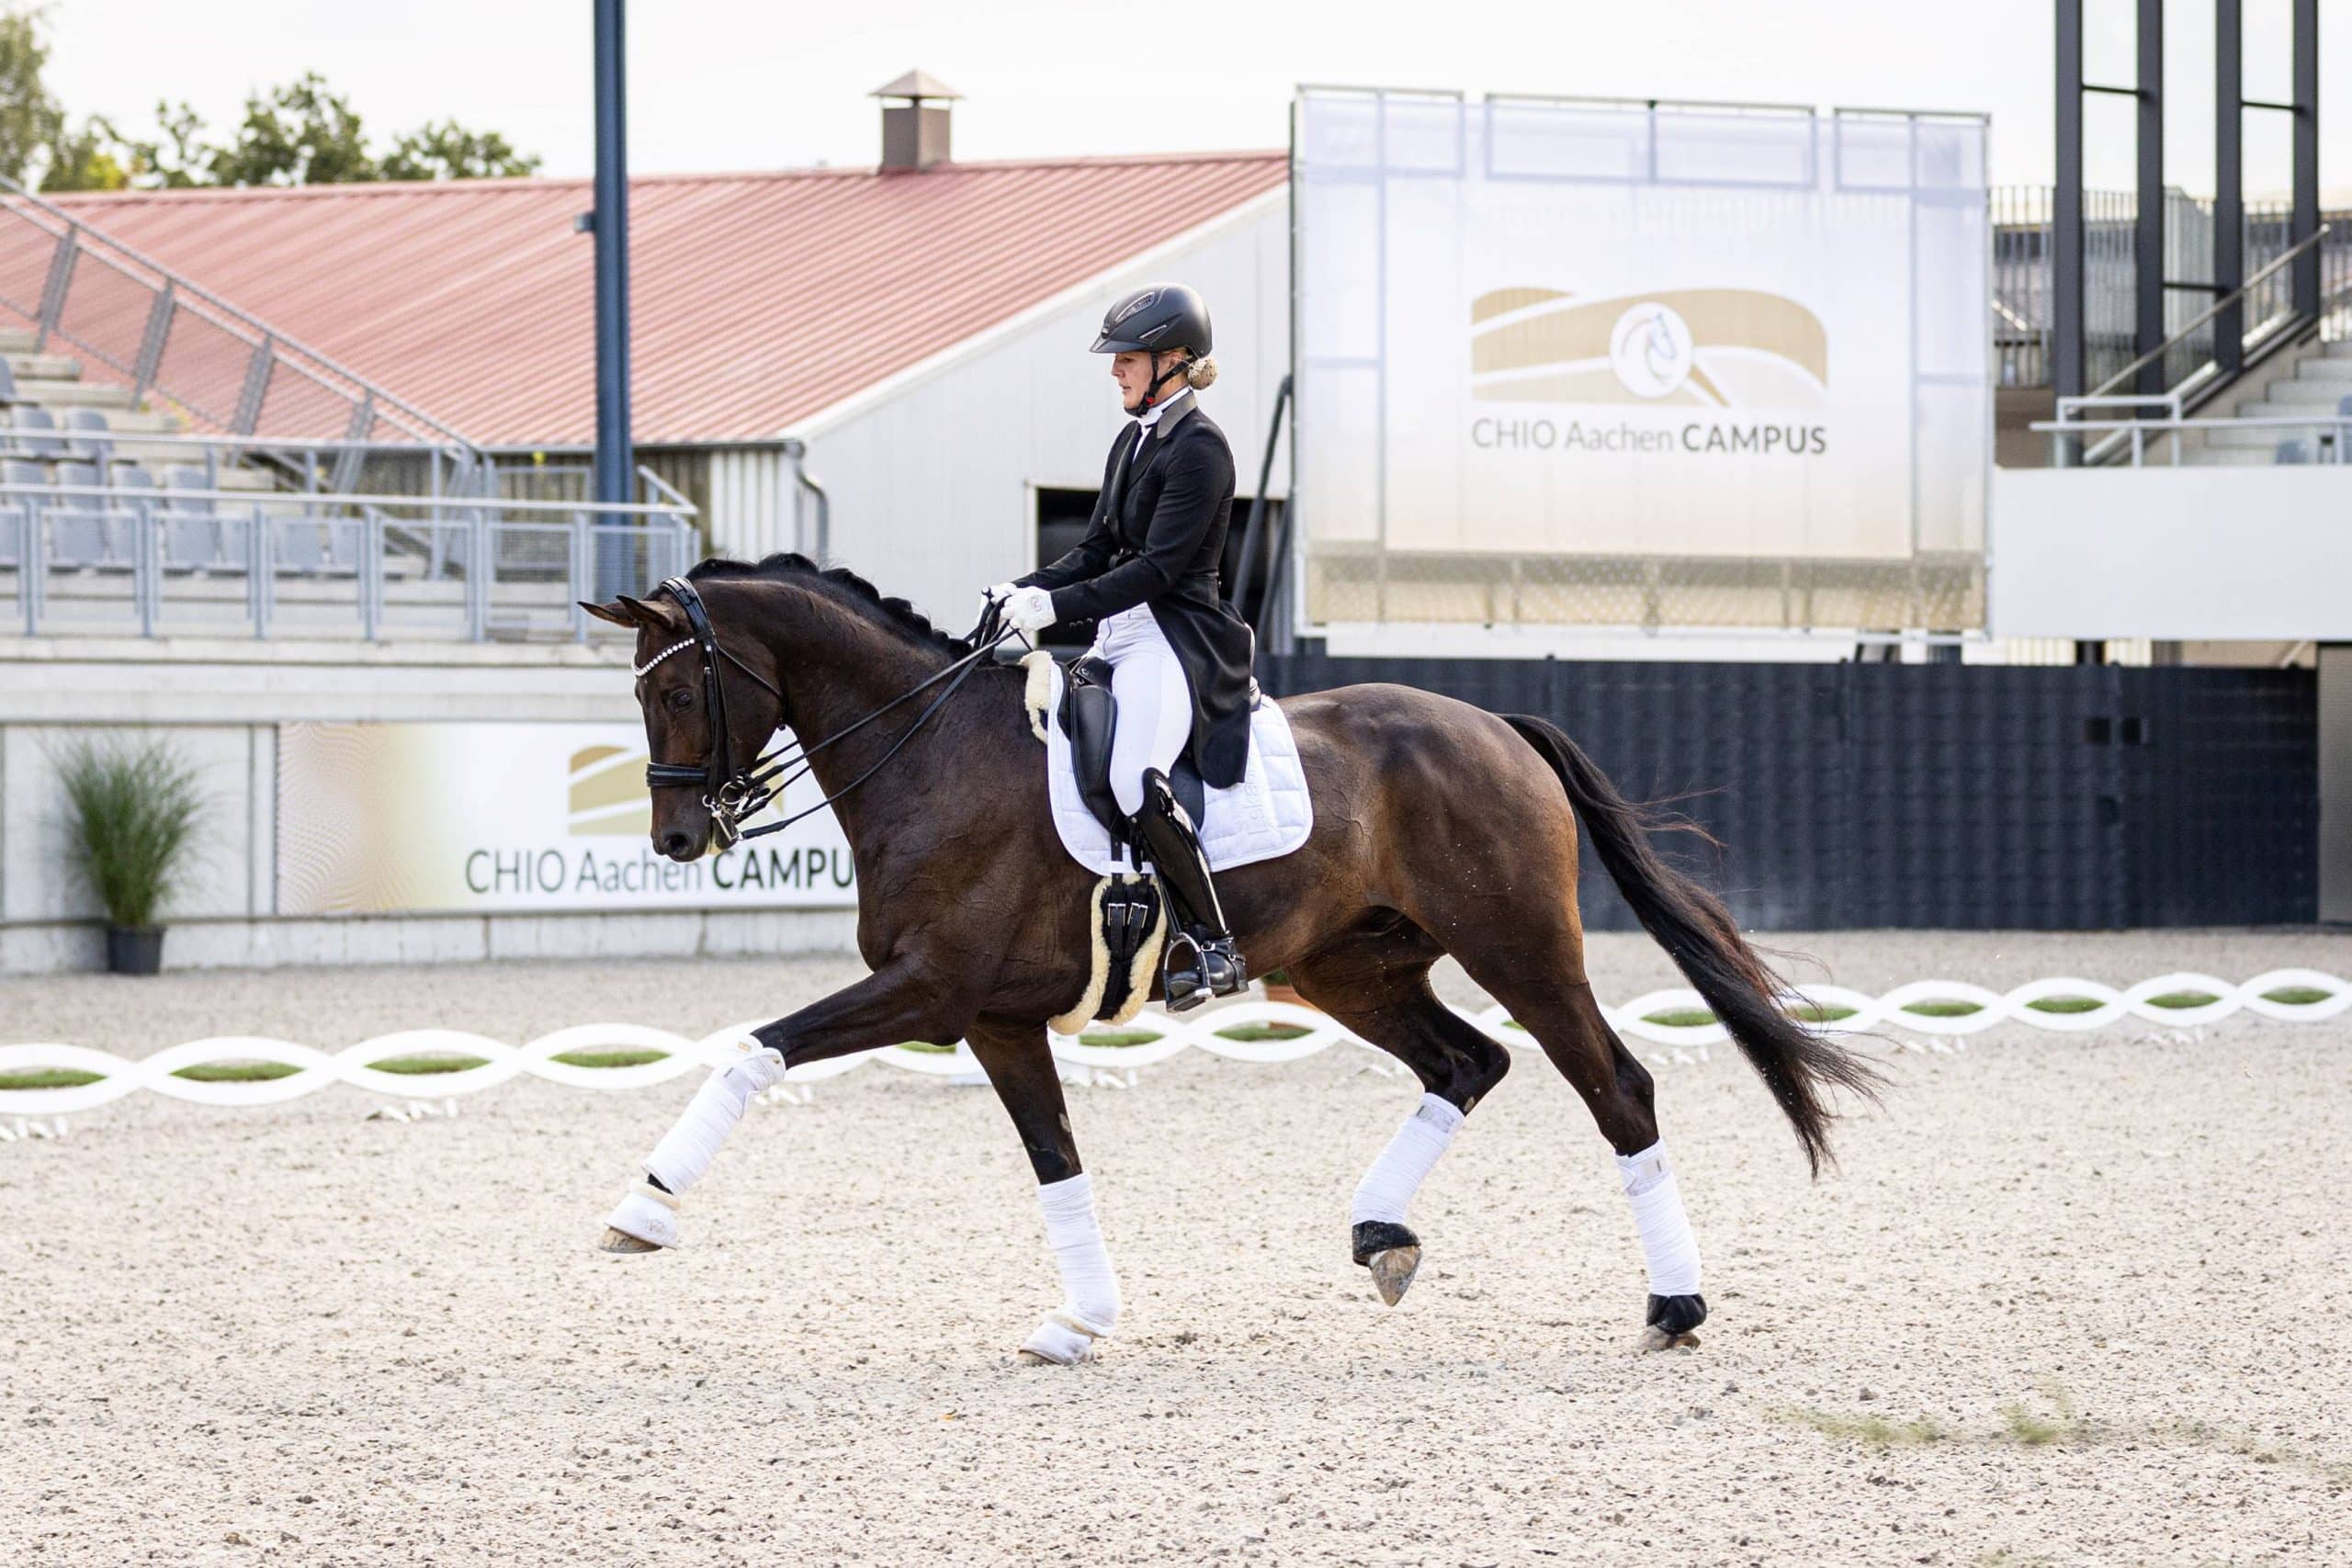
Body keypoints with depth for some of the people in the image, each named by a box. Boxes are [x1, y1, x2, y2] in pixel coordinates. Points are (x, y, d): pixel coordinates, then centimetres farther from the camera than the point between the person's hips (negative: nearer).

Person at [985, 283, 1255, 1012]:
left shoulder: (1198, 448, -11)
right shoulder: (1133, 442, 17)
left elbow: (1158, 568, -18)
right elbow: (1097, 550, 18)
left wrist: (1057, 605, -23)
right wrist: (1025, 592, 2)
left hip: (1178, 642, -10)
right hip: (1123, 638, 10)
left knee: (1134, 781, -30)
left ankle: (1213, 949, -21)